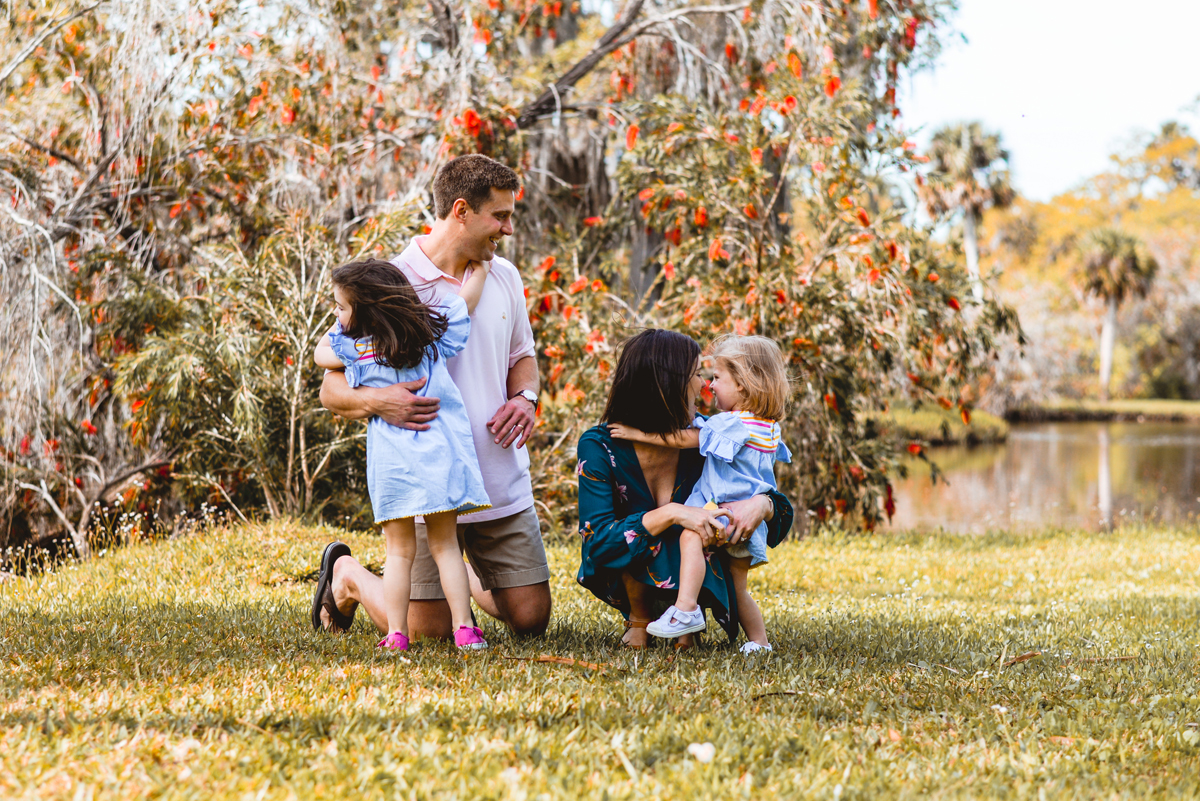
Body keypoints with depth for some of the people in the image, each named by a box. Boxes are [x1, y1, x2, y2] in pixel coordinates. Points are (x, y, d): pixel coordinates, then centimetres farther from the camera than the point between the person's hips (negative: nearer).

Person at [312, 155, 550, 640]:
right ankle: (347, 576, 27)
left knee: (531, 618, 3)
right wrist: (376, 400, -31)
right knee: (429, 630, -3)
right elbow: (332, 391, -8)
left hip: (503, 485, 5)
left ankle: (462, 574, 35)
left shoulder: (503, 277, 8)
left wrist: (525, 398, 1)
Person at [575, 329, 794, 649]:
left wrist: (761, 504, -32)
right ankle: (638, 616, -4)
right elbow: (596, 541, -28)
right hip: (624, 581, -3)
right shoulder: (599, 446, -20)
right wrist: (671, 514, -40)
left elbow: (783, 512, -6)